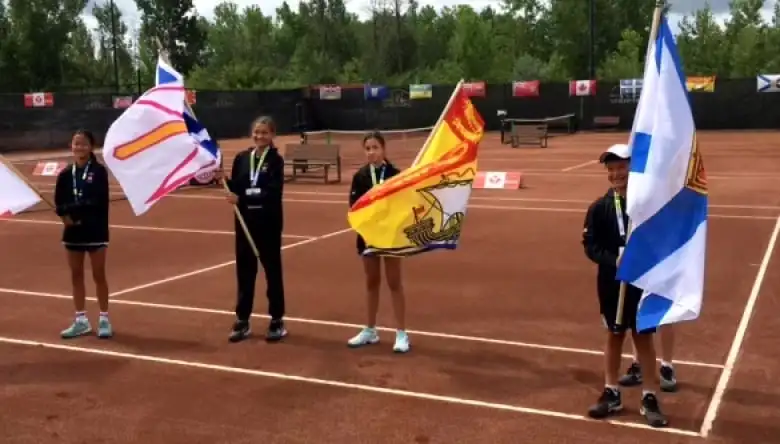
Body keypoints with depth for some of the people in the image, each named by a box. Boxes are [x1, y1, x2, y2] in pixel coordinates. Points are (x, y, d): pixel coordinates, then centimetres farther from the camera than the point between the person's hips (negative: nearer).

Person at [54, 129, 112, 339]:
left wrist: (73, 211, -17)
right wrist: (66, 215, -19)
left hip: (96, 230, -4)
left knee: (99, 276, 4)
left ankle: (104, 319, 15)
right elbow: (59, 204, -1)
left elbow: (98, 201, -17)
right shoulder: (65, 174, 2)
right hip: (73, 231, 4)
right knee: (76, 276, 10)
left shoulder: (99, 171, -8)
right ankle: (81, 320, 21)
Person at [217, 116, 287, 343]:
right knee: (244, 270, 9)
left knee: (272, 270, 5)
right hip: (245, 221, 4)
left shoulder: (276, 160, -7)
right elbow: (236, 190, 5)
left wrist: (242, 199, -24)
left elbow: (273, 194, -19)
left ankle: (277, 320, 16)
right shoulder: (241, 158, 6)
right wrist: (224, 179, -13)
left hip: (269, 223, -4)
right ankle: (242, 320, 20)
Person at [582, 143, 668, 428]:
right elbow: (590, 244, -5)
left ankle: (649, 398, 18)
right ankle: (611, 394, 25)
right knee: (614, 335, 13)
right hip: (612, 283, 2)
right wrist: (614, 261, -20)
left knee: (644, 337, 8)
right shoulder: (600, 207, -4)